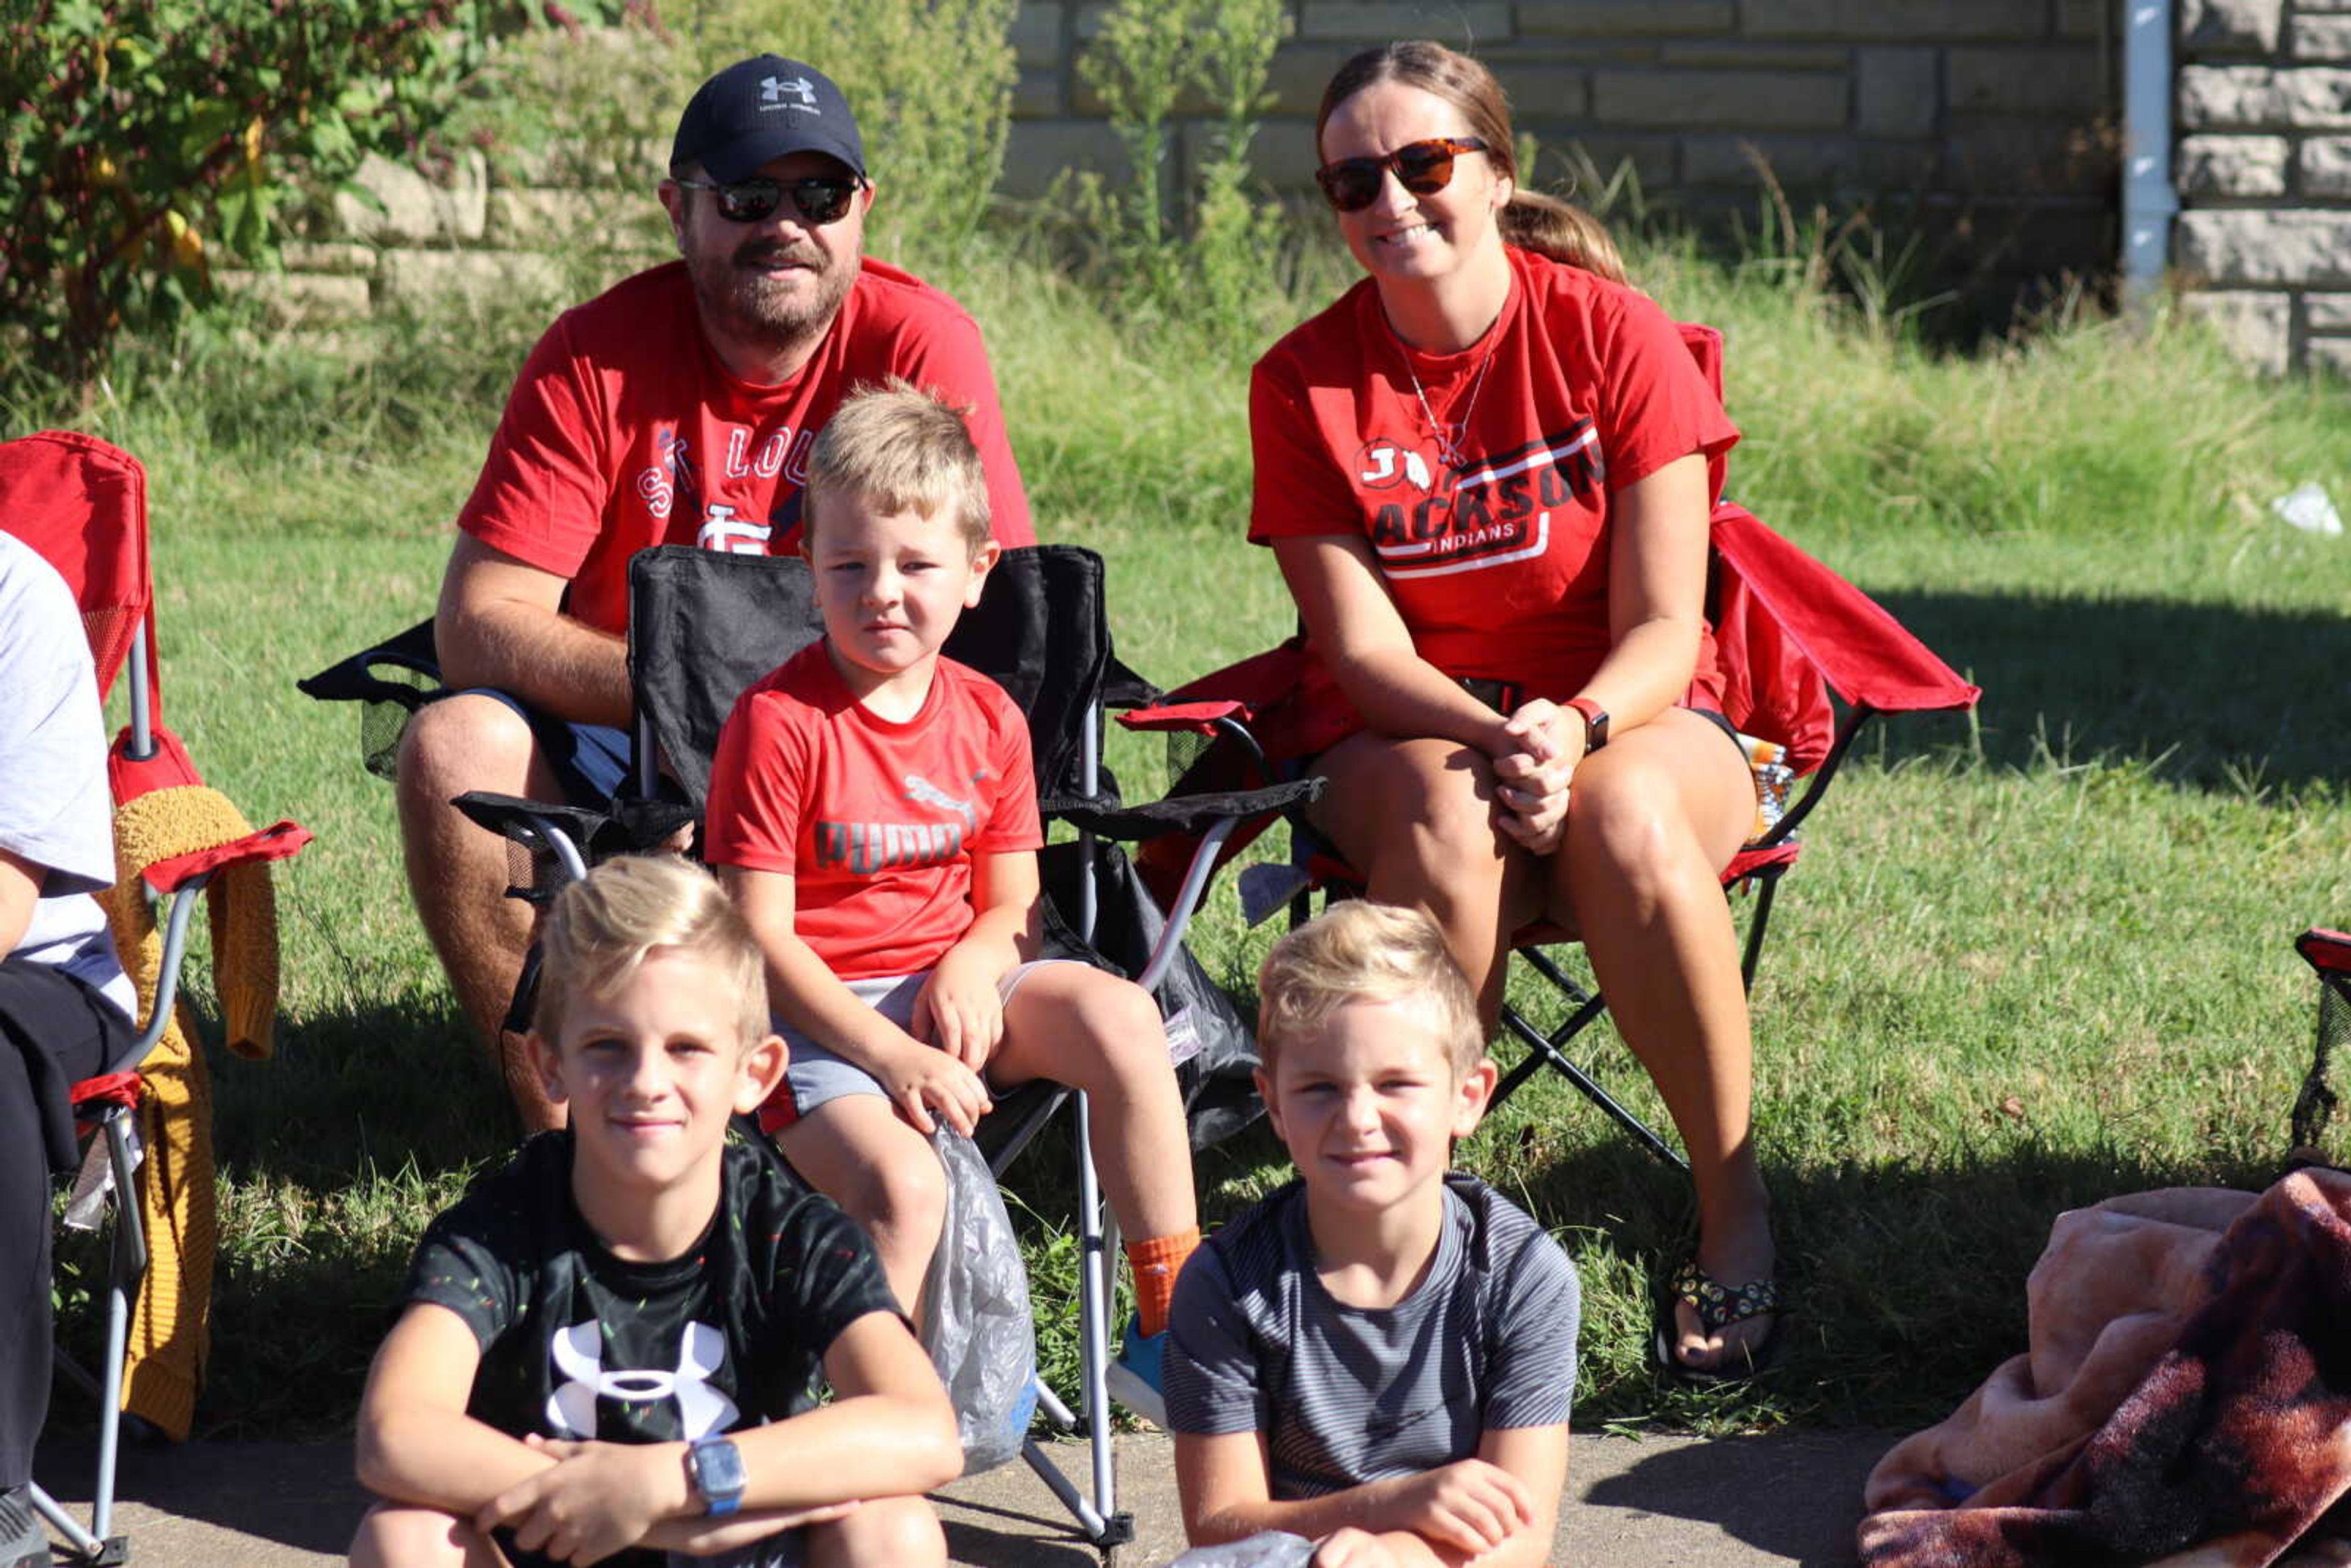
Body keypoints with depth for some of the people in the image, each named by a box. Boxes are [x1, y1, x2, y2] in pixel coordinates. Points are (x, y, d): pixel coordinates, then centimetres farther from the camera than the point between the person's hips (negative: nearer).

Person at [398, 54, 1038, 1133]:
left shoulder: (921, 345, -9)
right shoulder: (596, 356, -9)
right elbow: (478, 621, -15)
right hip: (618, 751, 0)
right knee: (454, 747, -27)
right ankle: (556, 1125, -17)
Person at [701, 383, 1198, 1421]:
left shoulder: (987, 719, 7)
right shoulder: (778, 723, -10)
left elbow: (1014, 904, 12)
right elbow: (760, 936, -12)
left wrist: (971, 967, -13)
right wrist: (890, 1056, -21)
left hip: (950, 993, 5)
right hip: (816, 1017, -5)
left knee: (1119, 1016, -23)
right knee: (902, 1182, -34)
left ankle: (1171, 1326, -15)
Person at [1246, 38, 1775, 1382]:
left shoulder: (1614, 334, -7)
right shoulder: (1305, 381, -2)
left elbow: (1662, 627, -9)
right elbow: (1362, 647, -8)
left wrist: (1574, 730, -31)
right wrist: (1493, 743, -28)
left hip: (1629, 717, -1)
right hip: (1409, 733, 1)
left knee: (1624, 823, -37)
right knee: (1450, 823, -36)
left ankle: (1735, 1205, -22)